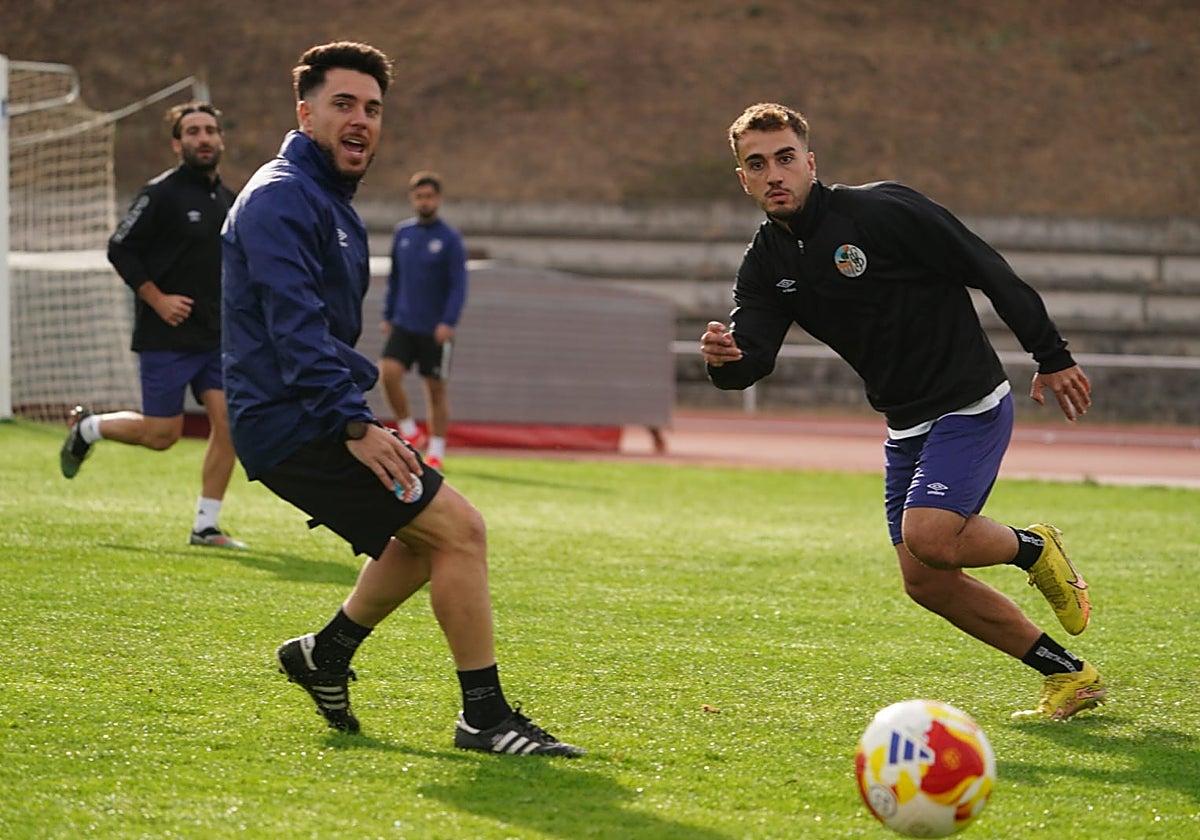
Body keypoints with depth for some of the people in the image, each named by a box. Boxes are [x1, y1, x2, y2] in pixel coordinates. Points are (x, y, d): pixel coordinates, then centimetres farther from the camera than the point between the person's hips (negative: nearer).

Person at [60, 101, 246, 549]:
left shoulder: (229, 200, 11)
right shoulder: (161, 193, -10)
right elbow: (120, 250, -10)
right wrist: (158, 299, -15)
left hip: (217, 336, 6)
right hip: (166, 338, -6)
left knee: (227, 423, -7)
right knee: (162, 434, -3)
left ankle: (205, 526, 2)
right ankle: (87, 427, 25)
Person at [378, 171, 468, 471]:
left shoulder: (450, 238, -5)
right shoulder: (403, 233, 8)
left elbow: (459, 285, -9)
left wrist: (448, 322, -20)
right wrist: (388, 315, 15)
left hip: (436, 330, -3)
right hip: (403, 325, 3)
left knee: (436, 389, 2)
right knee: (388, 373, -15)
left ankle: (436, 451, 13)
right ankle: (409, 431, 3)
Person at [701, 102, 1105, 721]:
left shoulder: (882, 211, -16)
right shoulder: (766, 264, 2)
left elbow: (989, 272, -11)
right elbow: (752, 359, -10)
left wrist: (1052, 358, -8)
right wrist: (724, 357, -34)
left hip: (970, 403, -7)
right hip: (906, 425, 7)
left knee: (929, 538, -26)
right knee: (927, 582, 3)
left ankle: (1033, 549, 7)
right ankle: (1069, 675, 17)